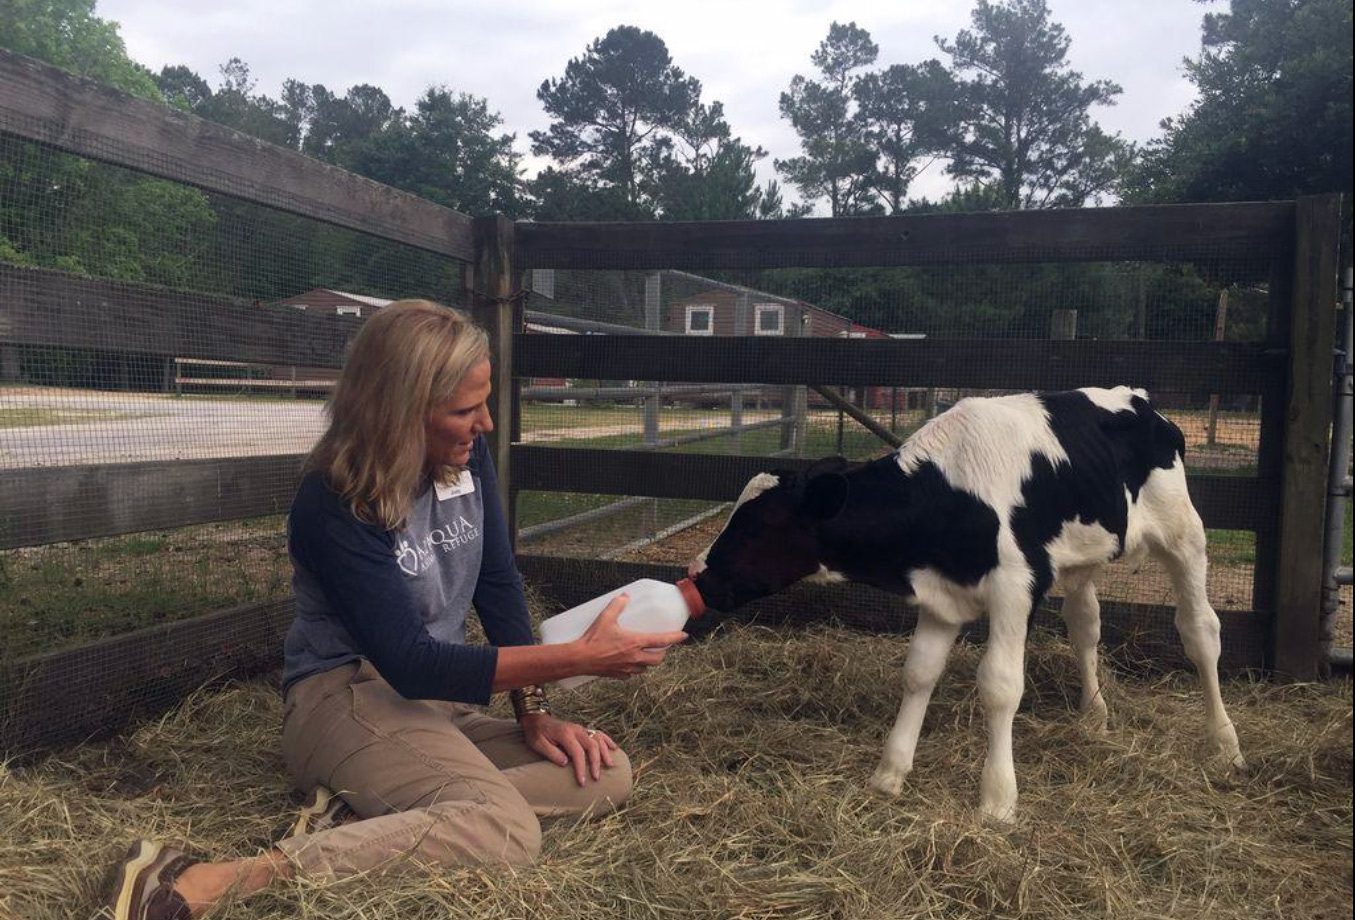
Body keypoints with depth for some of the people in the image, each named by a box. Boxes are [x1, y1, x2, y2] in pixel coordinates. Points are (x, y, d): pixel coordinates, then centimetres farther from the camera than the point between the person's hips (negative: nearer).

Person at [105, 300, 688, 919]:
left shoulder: (468, 458, -1)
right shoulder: (334, 506, -20)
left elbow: (499, 586, 4)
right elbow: (409, 663, -25)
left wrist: (534, 711, -6)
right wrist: (580, 658, -28)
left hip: (443, 700, 8)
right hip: (347, 697, -8)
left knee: (606, 774, -10)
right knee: (505, 831, -32)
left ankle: (359, 814, -18)